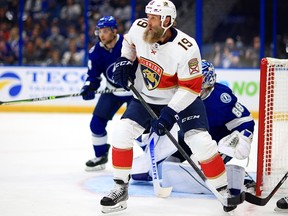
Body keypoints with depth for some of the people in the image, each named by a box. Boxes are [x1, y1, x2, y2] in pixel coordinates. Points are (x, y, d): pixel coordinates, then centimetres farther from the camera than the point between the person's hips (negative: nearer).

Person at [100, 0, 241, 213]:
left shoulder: (186, 48, -30)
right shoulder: (139, 28, -16)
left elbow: (191, 87, -25)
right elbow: (129, 42, 11)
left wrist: (169, 113, -29)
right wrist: (124, 62, -4)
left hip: (182, 99, -4)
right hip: (147, 97, 4)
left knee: (201, 142, -16)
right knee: (122, 132, -9)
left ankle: (225, 190, 2)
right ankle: (120, 189, 4)